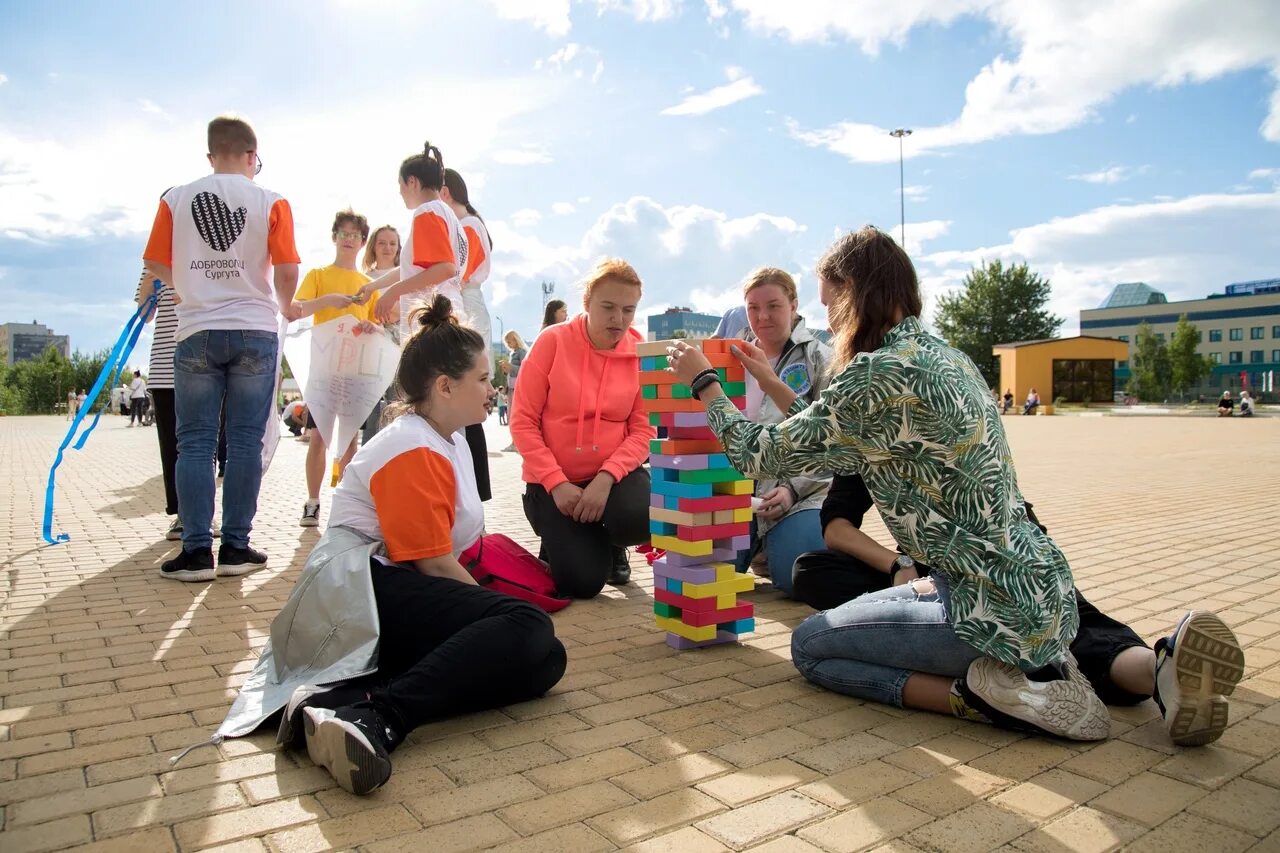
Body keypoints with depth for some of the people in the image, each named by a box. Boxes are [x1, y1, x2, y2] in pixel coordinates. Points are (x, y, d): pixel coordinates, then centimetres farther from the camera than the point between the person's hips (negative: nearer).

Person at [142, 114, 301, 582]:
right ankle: (235, 546, 5)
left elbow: (157, 265, 5)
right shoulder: (271, 202, 0)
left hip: (196, 331, 1)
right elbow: (287, 270, -6)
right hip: (255, 331, -1)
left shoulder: (176, 198, 5)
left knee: (194, 443, 5)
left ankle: (196, 550, 3)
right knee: (245, 441, 3)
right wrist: (286, 306, 14)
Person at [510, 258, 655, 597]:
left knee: (642, 519, -32)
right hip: (555, 477, -1)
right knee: (580, 582, -14)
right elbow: (523, 422, -11)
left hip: (614, 473, 2)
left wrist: (606, 478, -24)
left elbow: (643, 429, -8)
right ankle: (557, 540, 22)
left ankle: (613, 543, 7)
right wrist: (556, 483, -19)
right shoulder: (553, 341, -10)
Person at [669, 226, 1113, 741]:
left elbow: (762, 453, -9)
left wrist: (703, 382, 5)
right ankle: (1028, 667, 12)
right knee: (855, 614, 27)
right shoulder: (945, 355, 8)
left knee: (810, 644, 9)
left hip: (1003, 612, -9)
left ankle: (991, 696, -3)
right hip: (1043, 591, 9)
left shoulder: (878, 374, -20)